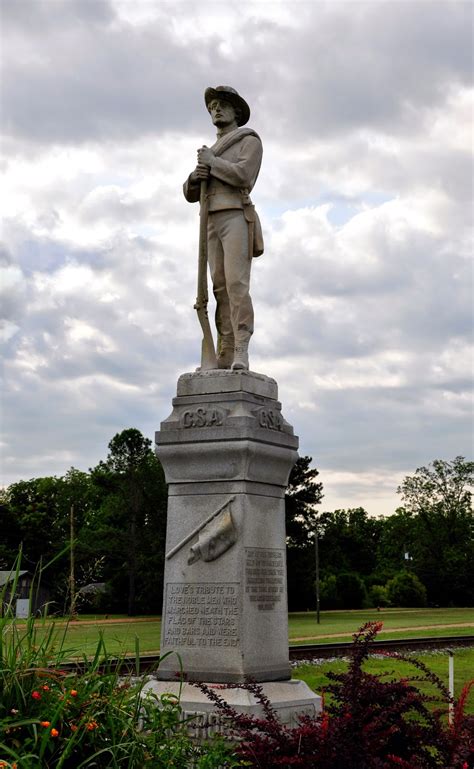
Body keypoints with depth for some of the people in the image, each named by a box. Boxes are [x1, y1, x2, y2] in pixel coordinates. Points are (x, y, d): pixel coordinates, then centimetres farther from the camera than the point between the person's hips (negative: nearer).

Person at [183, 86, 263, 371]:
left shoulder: (250, 140, 5)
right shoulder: (210, 153, 28)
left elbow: (244, 176, -15)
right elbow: (191, 194, 20)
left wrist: (212, 163, -4)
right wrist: (196, 175, -3)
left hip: (237, 219, -7)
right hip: (212, 224, 7)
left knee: (236, 284, -20)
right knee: (221, 288, -1)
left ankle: (241, 355, -25)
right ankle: (225, 358, -5)